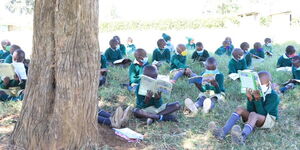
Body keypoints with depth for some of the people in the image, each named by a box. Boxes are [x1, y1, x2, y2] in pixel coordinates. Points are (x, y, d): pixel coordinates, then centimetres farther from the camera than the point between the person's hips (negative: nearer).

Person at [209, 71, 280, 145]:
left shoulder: (273, 96, -15)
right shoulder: (257, 92, 0)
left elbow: (262, 114, -22)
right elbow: (250, 110, -4)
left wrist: (258, 99, -31)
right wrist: (250, 99, -20)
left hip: (269, 119, -6)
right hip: (256, 118, 6)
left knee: (253, 114, -37)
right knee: (240, 109, -19)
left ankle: (242, 137, -71)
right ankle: (223, 132, -41)